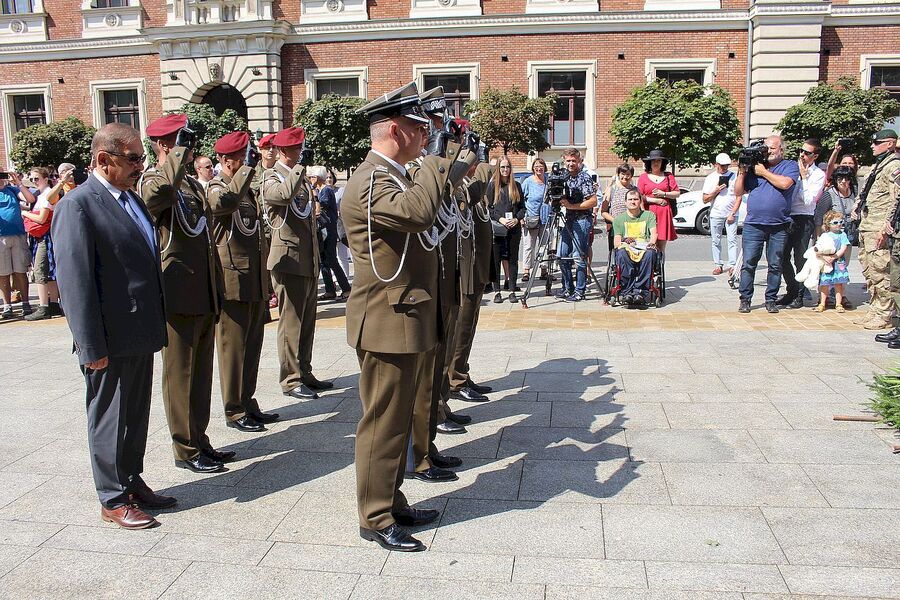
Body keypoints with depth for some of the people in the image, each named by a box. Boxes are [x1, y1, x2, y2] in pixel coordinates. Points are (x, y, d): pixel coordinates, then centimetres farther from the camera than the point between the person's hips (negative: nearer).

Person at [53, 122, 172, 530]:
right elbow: (74, 280, -19)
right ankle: (113, 499, 21)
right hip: (111, 340, -8)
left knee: (136, 415, 19)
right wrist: (91, 347, -20)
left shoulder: (131, 198, 11)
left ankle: (132, 482, 34)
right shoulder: (78, 205, -15)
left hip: (140, 333, 8)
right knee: (110, 418, 7)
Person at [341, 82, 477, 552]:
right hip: (387, 323, -10)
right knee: (383, 423, 1)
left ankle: (392, 503, 32)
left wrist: (450, 172, 14)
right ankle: (375, 519, 15)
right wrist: (437, 161, -22)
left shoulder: (394, 177, 15)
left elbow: (421, 218, 22)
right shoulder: (370, 181, -19)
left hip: (407, 322, 10)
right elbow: (417, 212, -37)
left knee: (398, 419, 18)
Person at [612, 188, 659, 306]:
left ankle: (640, 291, -38)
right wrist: (624, 243, -14)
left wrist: (651, 242, -17)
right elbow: (617, 241, 9)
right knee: (622, 253, -38)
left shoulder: (649, 215, 22)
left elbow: (654, 232, 6)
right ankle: (627, 291, -39)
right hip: (626, 249, 0)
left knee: (650, 253, -37)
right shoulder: (619, 219, 21)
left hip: (644, 249, 0)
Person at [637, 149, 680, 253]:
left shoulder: (668, 176, 13)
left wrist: (663, 194, -4)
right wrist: (654, 200, -6)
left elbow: (677, 193, 10)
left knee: (661, 247, 2)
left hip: (664, 213, 2)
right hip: (649, 212, -1)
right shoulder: (643, 177, 9)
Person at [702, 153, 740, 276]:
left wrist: (732, 214, -7)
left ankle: (732, 265, -6)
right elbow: (705, 200, 4)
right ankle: (718, 265, 9)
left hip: (731, 214, -1)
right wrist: (716, 191, -11)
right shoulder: (710, 178, 6)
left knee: (732, 240, -6)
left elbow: (739, 197, 1)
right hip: (716, 214, 1)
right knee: (716, 241, 3)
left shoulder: (733, 177, 4)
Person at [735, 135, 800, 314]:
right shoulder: (754, 166, 15)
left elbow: (785, 183, -14)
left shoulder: (790, 166, 8)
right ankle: (745, 299, 4)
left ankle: (771, 300, 14)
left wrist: (764, 172, -4)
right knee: (748, 264, -2)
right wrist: (742, 172, 2)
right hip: (753, 225, 1)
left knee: (775, 265, 5)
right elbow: (738, 193, 14)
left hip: (779, 226, -1)